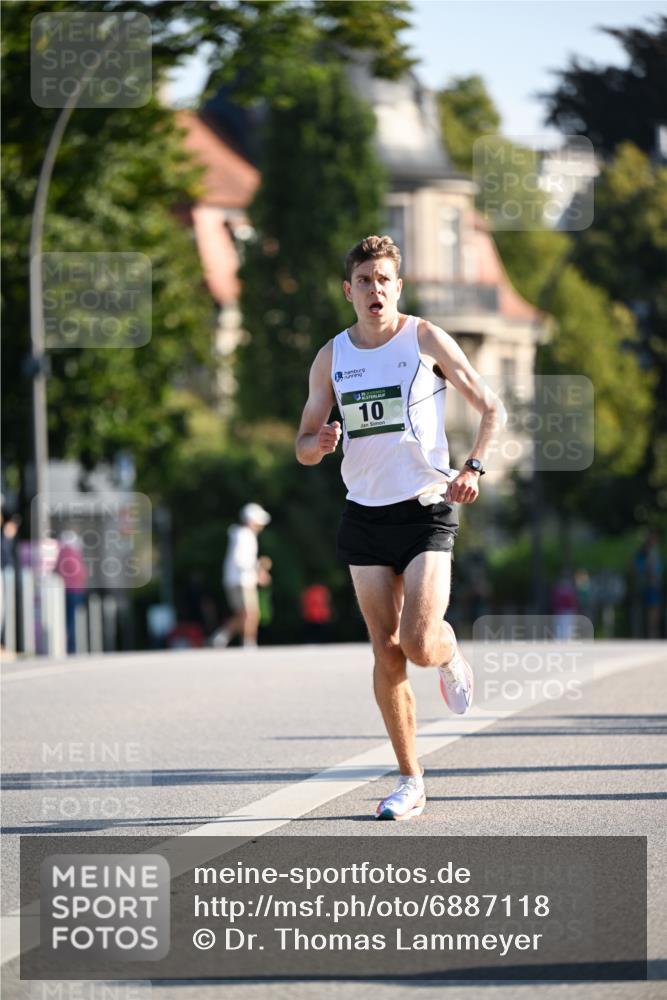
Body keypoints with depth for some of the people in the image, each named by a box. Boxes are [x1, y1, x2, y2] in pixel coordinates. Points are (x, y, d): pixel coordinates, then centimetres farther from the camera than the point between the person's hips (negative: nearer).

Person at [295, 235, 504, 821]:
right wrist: (319, 443, -12)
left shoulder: (425, 339, -1)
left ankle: (450, 652, 22)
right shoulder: (331, 358, 8)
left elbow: (490, 407, 4)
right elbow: (303, 447, 12)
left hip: (426, 509, -3)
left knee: (420, 645, -16)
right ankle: (411, 782, 8)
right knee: (387, 653, 0)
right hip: (364, 514, 3)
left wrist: (474, 468, -12)